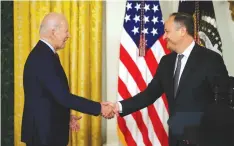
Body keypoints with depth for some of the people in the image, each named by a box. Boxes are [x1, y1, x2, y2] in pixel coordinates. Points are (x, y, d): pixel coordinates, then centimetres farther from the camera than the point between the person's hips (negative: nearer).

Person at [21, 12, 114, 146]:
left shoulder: (43, 55, 10)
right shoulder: (43, 59, -22)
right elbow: (64, 97, -26)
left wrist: (65, 117, 18)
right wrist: (99, 108, -21)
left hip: (46, 129, 10)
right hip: (43, 133, -10)